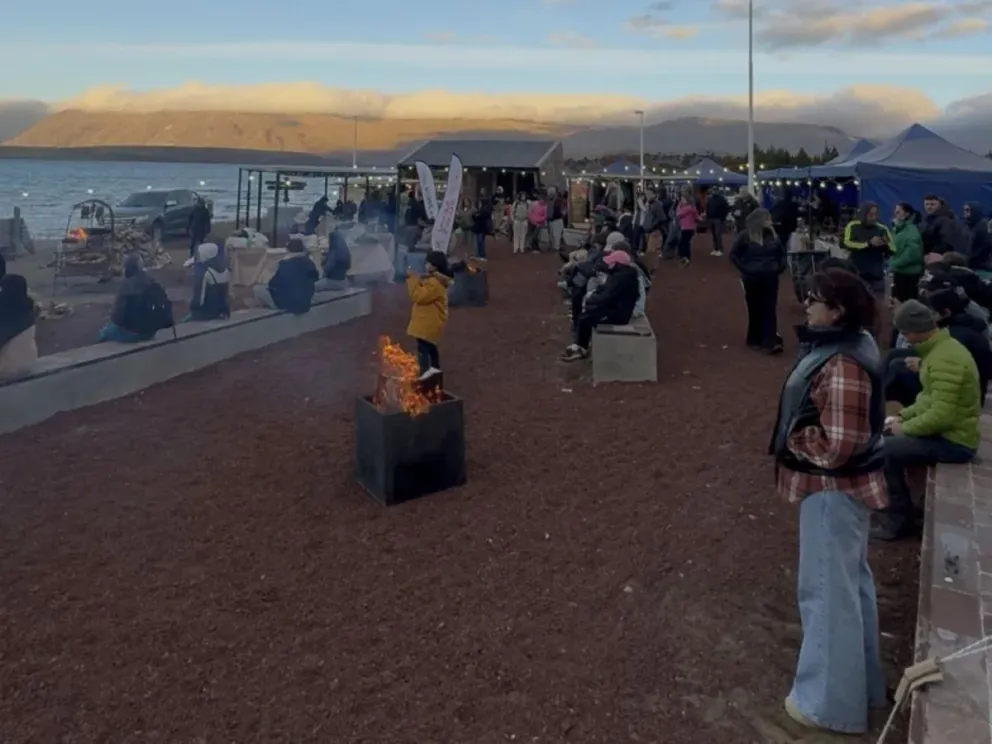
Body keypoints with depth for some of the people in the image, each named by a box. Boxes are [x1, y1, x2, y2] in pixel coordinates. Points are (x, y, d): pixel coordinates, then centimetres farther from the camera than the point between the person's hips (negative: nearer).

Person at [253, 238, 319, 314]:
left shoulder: (284, 263, -12)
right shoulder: (309, 263, 1)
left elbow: (272, 284, -5)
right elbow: (315, 278, 20)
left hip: (286, 304, -4)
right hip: (306, 305, 4)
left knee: (257, 288, 9)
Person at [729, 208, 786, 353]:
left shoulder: (772, 235, 5)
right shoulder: (745, 236, -7)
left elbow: (782, 253, 19)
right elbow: (733, 255, -7)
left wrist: (780, 267, 5)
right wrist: (745, 269, -10)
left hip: (771, 278, 3)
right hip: (752, 279, -3)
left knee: (770, 310, -3)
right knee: (755, 310, 5)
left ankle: (771, 342, -9)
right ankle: (754, 340, 20)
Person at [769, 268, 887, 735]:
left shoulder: (843, 365, -27)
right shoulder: (846, 344, 4)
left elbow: (838, 444, -29)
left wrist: (794, 439, -13)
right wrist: (802, 429, 7)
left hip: (833, 488, -10)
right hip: (843, 485, 10)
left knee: (829, 589, 4)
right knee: (850, 581, 22)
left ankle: (831, 702, 21)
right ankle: (860, 682, 40)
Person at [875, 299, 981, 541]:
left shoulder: (945, 359, -25)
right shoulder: (939, 349, 8)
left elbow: (941, 416, -29)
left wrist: (905, 428, -15)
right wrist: (903, 416, 7)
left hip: (954, 441, -10)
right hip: (944, 430, 10)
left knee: (883, 450, -18)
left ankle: (900, 520, -3)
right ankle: (891, 506, 22)